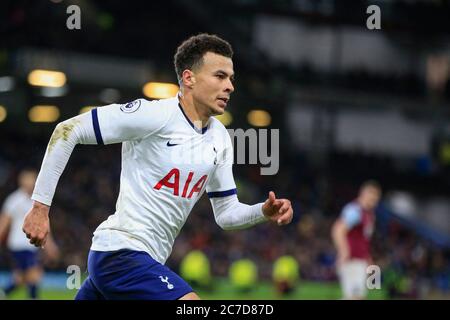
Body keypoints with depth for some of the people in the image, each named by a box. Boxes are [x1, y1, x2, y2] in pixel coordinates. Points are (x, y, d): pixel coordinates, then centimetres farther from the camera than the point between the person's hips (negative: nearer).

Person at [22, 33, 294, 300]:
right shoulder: (156, 115, -15)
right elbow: (68, 130, -13)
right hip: (121, 252, -9)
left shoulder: (220, 138, 10)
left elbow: (226, 213, 17)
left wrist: (264, 212, -4)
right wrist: (41, 206, -15)